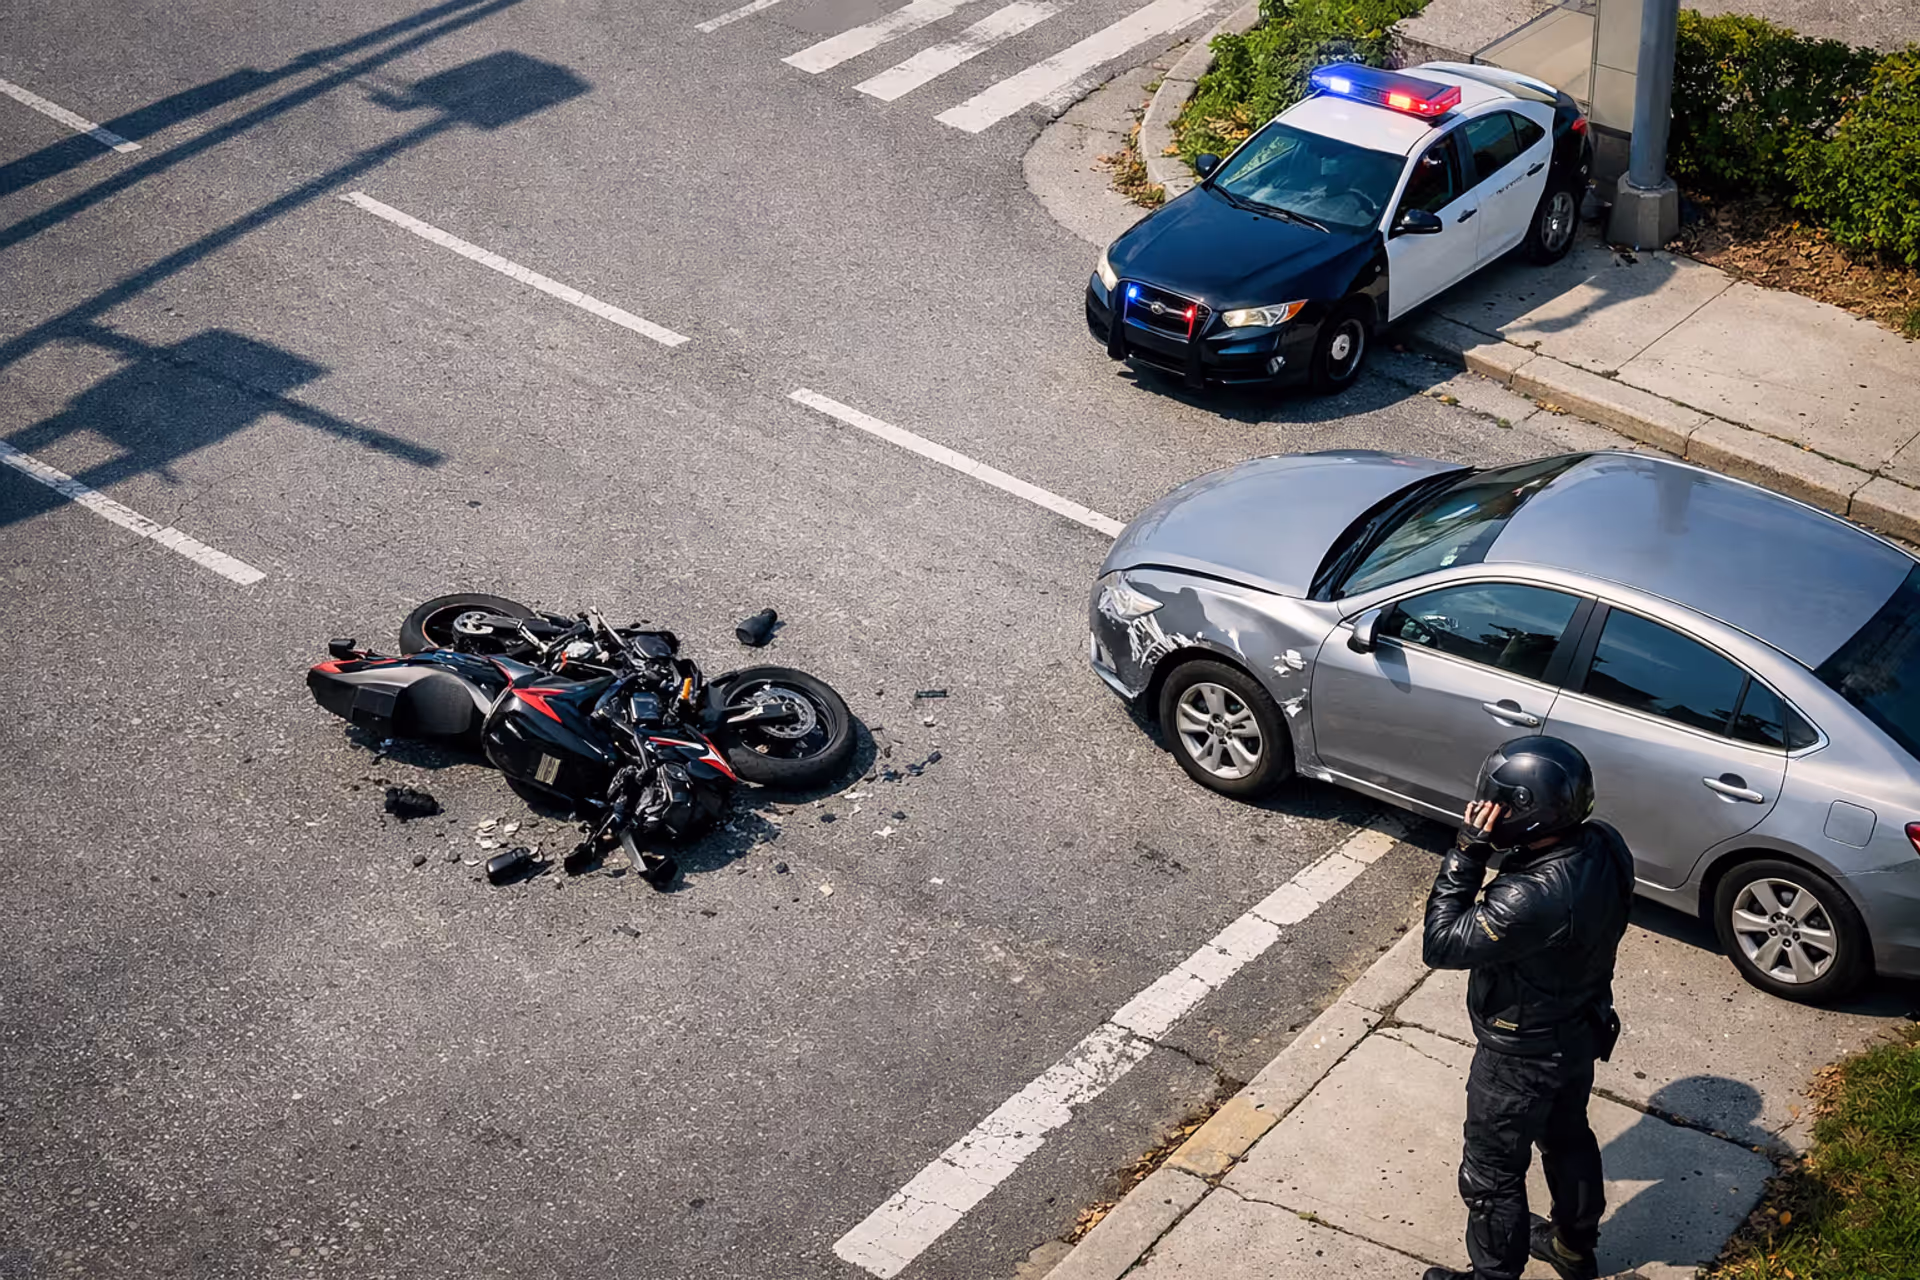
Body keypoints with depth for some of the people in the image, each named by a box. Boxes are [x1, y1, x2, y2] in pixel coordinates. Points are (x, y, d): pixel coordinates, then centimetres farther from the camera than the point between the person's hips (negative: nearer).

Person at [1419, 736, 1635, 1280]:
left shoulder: (1532, 899, -42)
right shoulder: (1605, 846, -17)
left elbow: (1442, 945, -31)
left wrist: (1468, 851, -33)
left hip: (1524, 1057, -8)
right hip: (1582, 1030, 8)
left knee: (1492, 1174, 16)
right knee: (1568, 1138, 31)